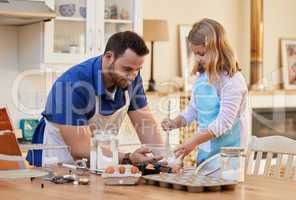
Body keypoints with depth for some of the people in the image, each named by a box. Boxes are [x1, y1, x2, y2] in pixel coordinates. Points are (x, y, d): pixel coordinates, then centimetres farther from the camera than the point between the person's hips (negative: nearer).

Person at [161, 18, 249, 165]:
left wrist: (195, 140, -26)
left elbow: (224, 121, -22)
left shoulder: (232, 80, -17)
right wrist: (175, 123, -2)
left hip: (227, 154, -7)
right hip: (204, 152, 8)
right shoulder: (201, 77, 7)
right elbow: (192, 109, 17)